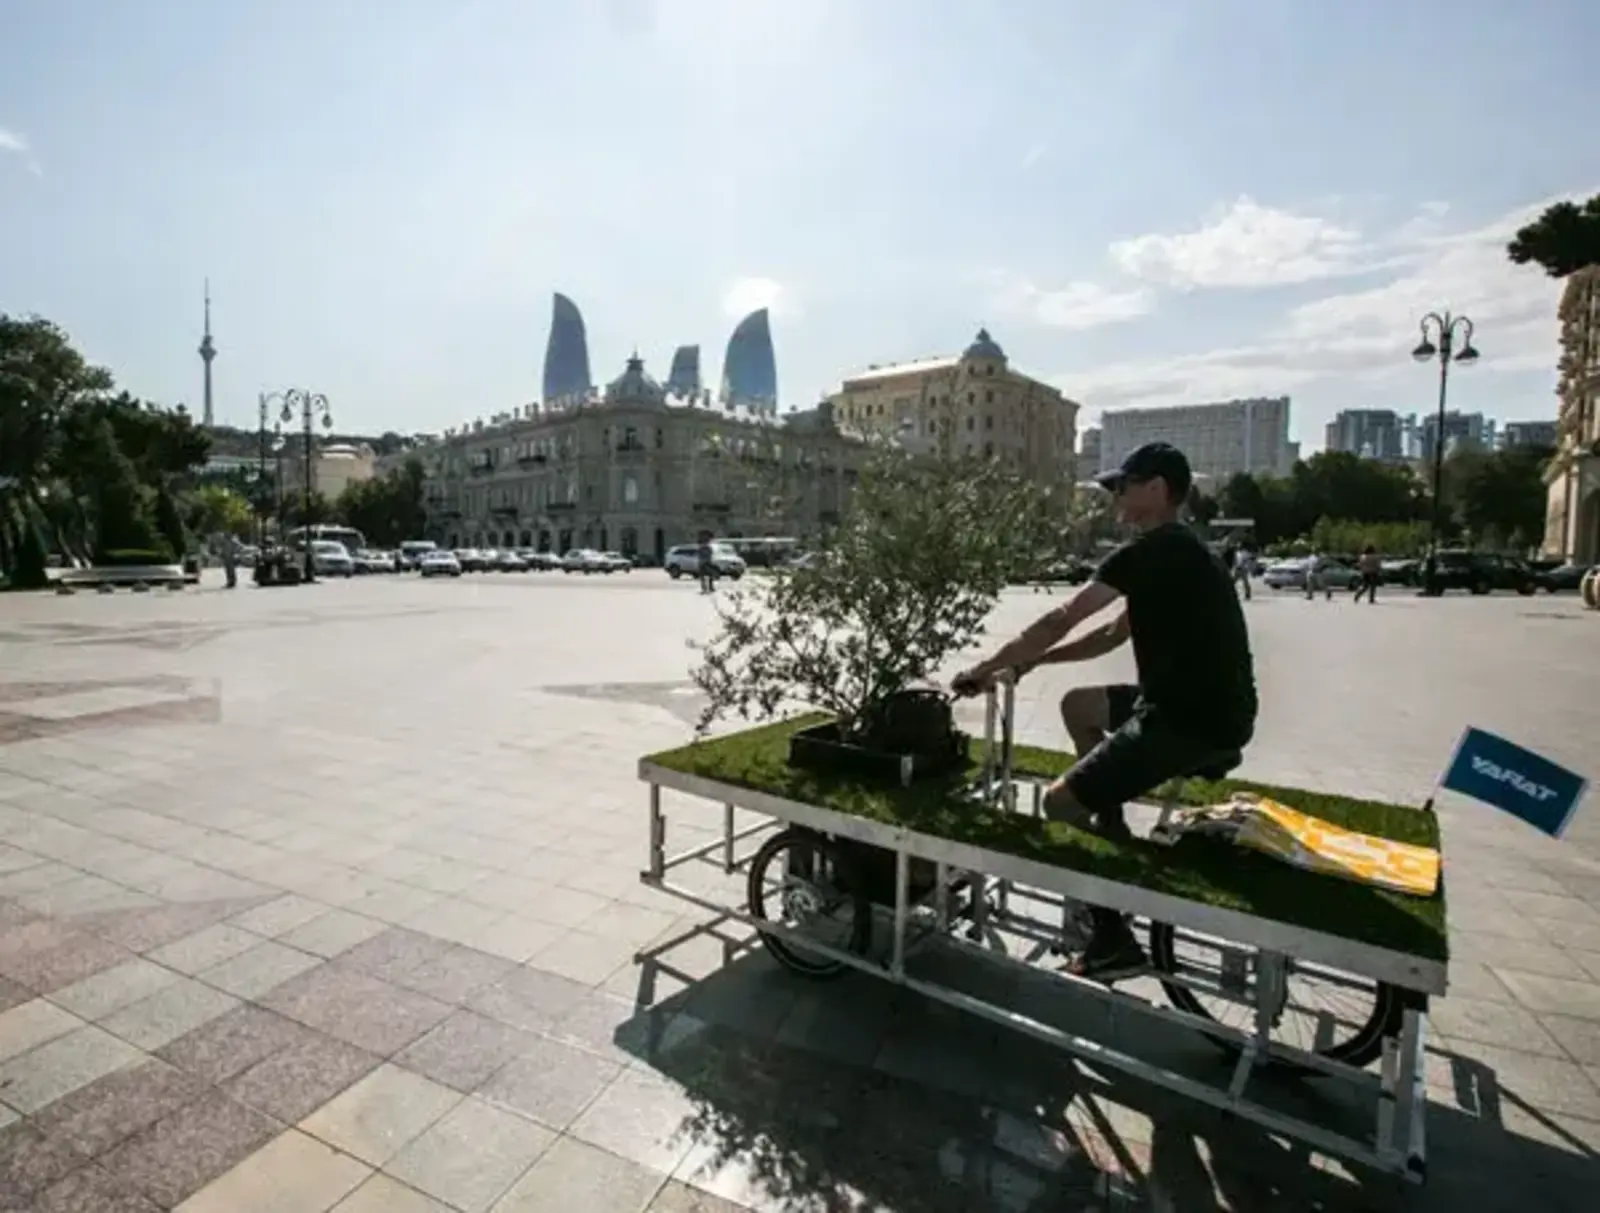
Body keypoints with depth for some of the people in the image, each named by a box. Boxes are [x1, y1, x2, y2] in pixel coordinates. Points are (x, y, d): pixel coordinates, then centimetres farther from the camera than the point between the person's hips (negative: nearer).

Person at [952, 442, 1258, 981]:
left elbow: (1061, 620, -16)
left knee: (1059, 803, -4)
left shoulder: (1153, 552, -15)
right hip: (1198, 705, 10)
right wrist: (1031, 660, 11)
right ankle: (1112, 834, 28)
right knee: (1079, 705, 24)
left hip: (1195, 721, -10)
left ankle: (1115, 940, 7)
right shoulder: (1179, 551, 16)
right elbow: (1114, 633, 18)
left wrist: (986, 667, -6)